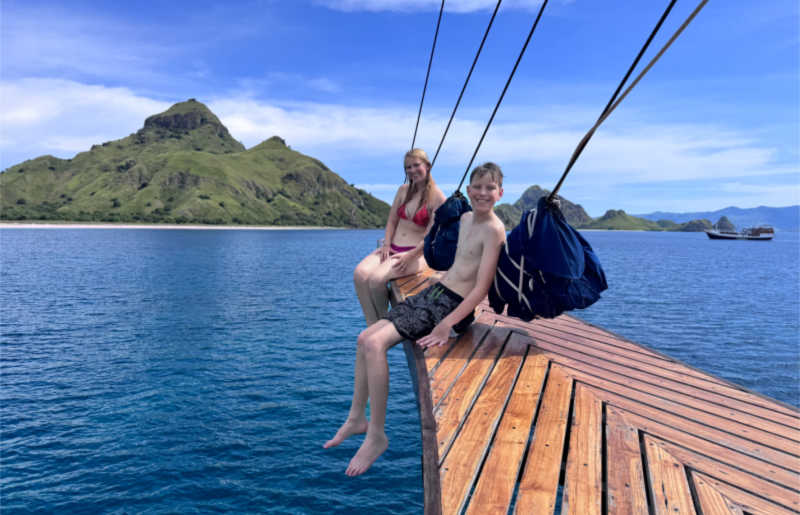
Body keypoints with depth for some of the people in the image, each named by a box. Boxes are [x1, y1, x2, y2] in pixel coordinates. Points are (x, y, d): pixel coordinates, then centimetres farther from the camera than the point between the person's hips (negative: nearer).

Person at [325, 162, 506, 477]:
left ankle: (377, 434, -9)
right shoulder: (466, 218, 11)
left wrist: (446, 325, -25)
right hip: (435, 291, 9)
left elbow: (482, 287, -21)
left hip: (452, 306, -9)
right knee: (365, 338, 4)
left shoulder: (493, 229, -15)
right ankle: (357, 417, 18)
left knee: (376, 344, -22)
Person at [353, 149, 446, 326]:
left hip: (416, 253, -6)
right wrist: (386, 245, -1)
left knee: (377, 279, -30)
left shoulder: (437, 197, -5)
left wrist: (410, 256, -18)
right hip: (392, 248, 6)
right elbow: (392, 221, 15)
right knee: (359, 274, -23)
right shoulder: (403, 190, 14)